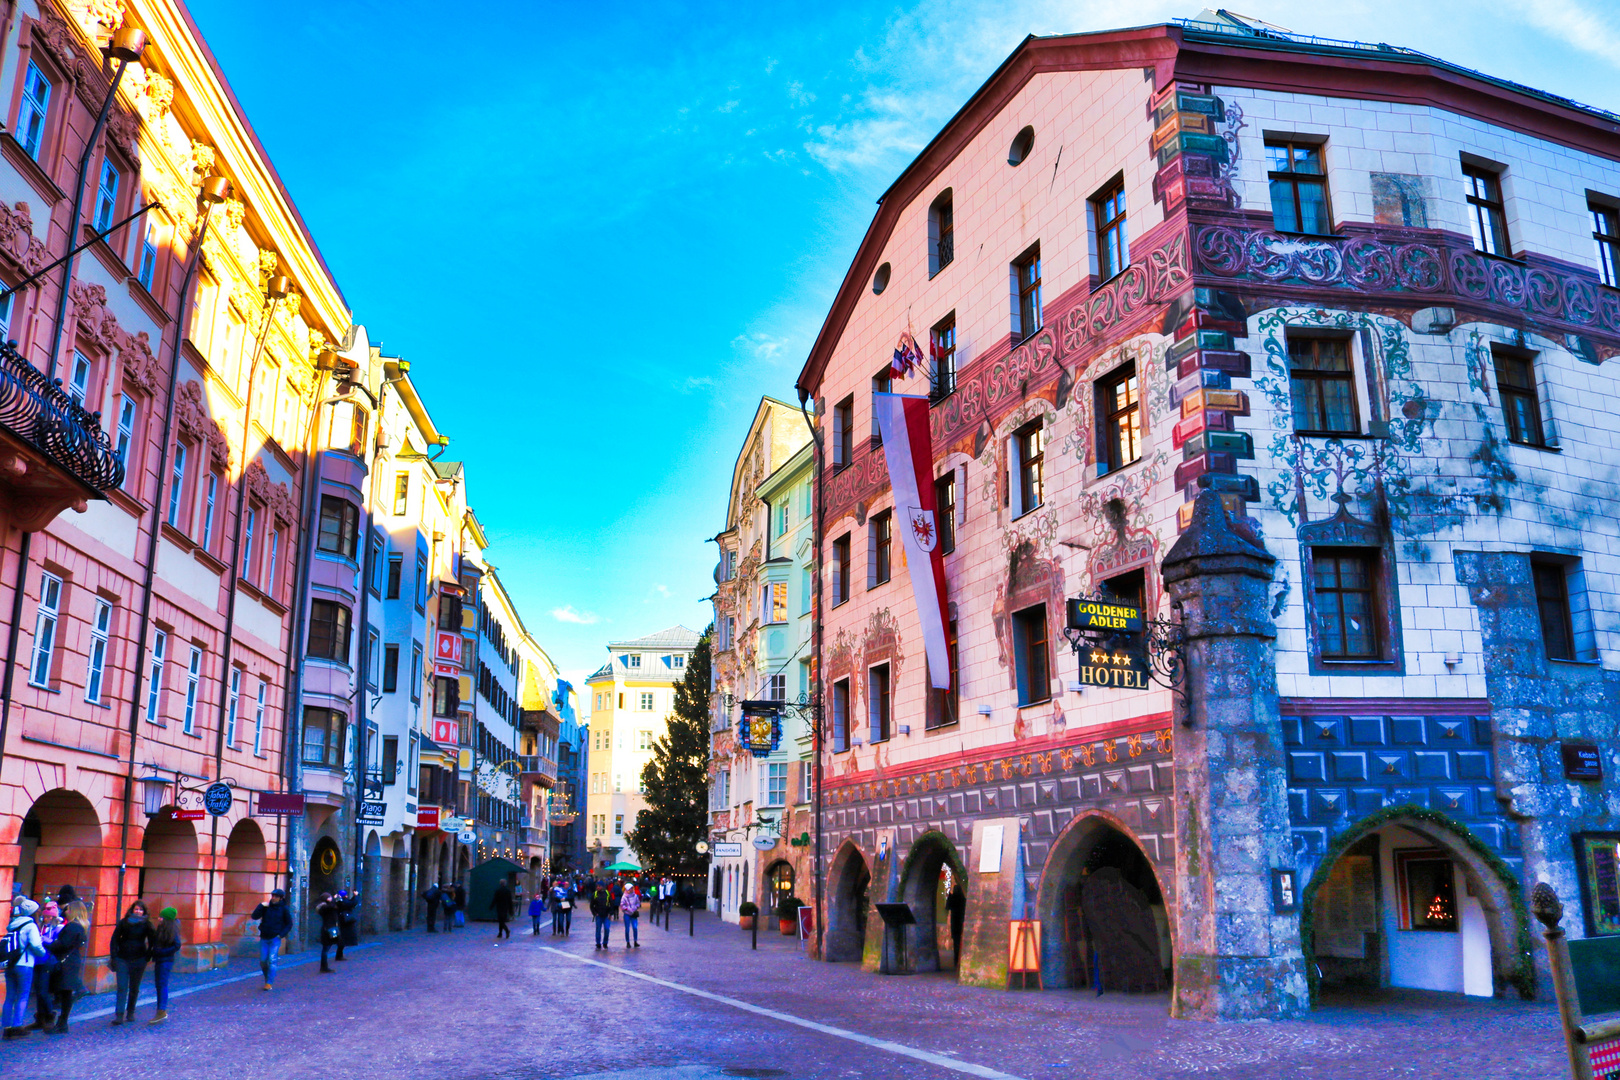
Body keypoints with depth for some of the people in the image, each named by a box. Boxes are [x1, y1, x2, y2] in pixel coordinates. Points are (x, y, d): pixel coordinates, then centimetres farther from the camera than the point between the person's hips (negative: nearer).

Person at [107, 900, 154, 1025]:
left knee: (134, 988, 8)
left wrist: (147, 956, -3)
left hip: (138, 960, 0)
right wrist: (114, 957, -2)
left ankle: (130, 1013, 20)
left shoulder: (146, 925, 1)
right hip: (123, 959, 0)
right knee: (122, 987, -7)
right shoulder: (123, 923, 2)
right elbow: (115, 939, 5)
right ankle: (119, 1015, -8)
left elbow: (151, 942, 5)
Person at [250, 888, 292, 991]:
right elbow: (254, 916, -4)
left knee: (272, 960, -12)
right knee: (263, 961, 3)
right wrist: (261, 906, -15)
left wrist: (281, 934, -7)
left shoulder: (284, 909, -1)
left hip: (275, 939, -3)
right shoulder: (266, 907, 4)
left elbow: (289, 924, 4)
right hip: (264, 938, 3)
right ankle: (267, 978, 25)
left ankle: (269, 983, -11)